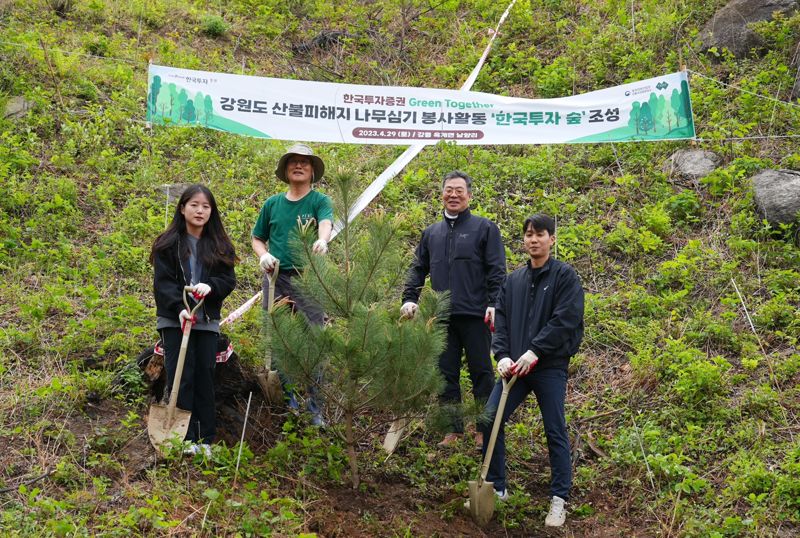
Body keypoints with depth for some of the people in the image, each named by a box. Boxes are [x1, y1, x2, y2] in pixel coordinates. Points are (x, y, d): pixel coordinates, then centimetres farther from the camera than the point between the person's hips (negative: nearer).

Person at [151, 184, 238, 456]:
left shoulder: (219, 246, 10)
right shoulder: (168, 244, 1)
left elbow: (229, 280, 4)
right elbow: (163, 282, -6)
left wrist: (210, 286, -17)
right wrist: (179, 308, -21)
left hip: (207, 321, 3)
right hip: (175, 321, -3)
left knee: (205, 378, 3)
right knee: (180, 379, -6)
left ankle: (206, 440, 9)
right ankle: (184, 440, -4)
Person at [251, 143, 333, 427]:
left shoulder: (320, 201, 2)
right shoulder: (272, 203, 12)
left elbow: (326, 223, -20)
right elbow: (257, 238, 21)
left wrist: (322, 240, -42)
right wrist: (263, 255, -1)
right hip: (276, 278, 3)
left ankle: (315, 407, 1)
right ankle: (286, 398, 22)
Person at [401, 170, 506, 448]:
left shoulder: (484, 228, 1)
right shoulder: (431, 233, 16)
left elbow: (496, 270, -4)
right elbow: (418, 269, 20)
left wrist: (494, 303, -14)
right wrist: (409, 298, 6)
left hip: (475, 315, -5)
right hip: (442, 316, 5)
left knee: (481, 371, 3)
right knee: (446, 373, 8)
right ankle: (453, 429, 16)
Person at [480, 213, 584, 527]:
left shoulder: (565, 275, -4)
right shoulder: (514, 280, 12)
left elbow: (566, 319, -13)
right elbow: (501, 319, 9)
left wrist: (534, 352, -17)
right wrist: (502, 355, -7)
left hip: (550, 366, -5)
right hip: (516, 366, 5)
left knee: (555, 432, 0)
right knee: (489, 420, -1)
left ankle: (559, 499, 12)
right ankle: (496, 488, 14)